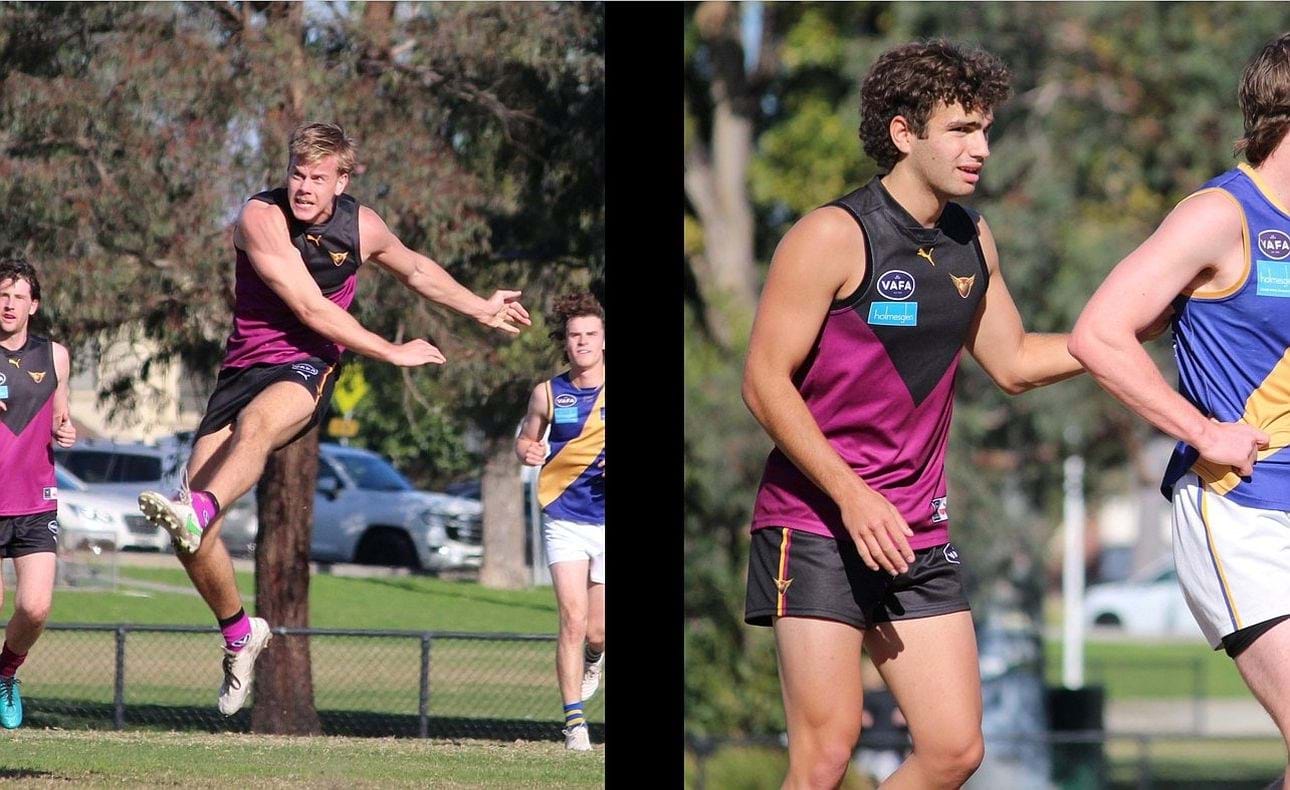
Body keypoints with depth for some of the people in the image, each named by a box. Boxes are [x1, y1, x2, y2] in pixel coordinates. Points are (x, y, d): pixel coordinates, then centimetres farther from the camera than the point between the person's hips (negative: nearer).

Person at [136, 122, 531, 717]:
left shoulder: (362, 227, 5)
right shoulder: (262, 217, -10)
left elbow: (416, 270, 29)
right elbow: (312, 309, -13)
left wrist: (483, 309, 40)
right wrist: (394, 353, -5)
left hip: (307, 368, 0)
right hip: (245, 365, 0)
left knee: (257, 421, -39)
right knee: (187, 533, -10)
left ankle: (197, 513, -64)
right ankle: (238, 633, 12)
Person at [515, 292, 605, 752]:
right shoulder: (548, 394, 3)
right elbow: (525, 440, 17)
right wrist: (526, 451, -7)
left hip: (608, 522, 0)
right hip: (565, 519, 0)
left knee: (596, 632, 3)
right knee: (572, 620, -14)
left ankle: (591, 661, 41)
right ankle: (574, 722, -8)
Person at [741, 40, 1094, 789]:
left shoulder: (973, 241, 10)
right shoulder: (832, 236, -11)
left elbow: (1013, 362, 22)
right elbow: (766, 381, -13)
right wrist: (851, 496, -21)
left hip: (918, 530, 7)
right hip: (816, 525, -7)